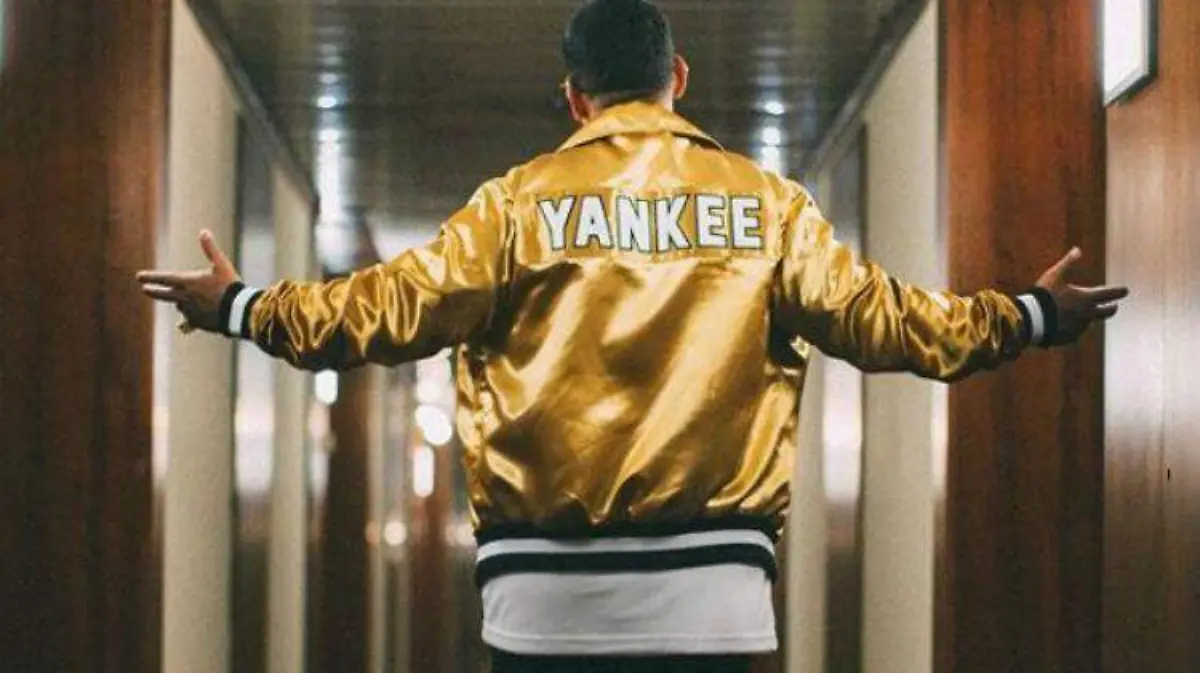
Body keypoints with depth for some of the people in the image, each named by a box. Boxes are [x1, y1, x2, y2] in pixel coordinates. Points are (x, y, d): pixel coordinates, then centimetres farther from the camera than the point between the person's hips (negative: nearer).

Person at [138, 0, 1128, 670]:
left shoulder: (521, 202, 1)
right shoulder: (764, 201, 4)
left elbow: (391, 309, -3)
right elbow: (870, 315, 2)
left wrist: (236, 306, 10)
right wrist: (1030, 320, 14)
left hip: (548, 592, 0)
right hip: (711, 590, 1)